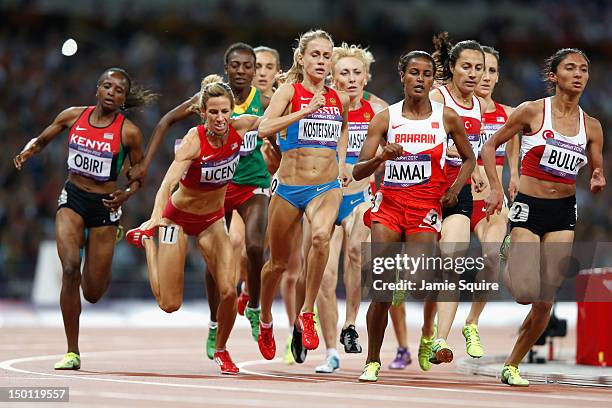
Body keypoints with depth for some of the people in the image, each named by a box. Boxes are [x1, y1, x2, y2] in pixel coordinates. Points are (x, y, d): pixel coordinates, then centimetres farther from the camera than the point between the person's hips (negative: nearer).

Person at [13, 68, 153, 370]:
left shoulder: (129, 132, -8)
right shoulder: (73, 116, -1)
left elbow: (138, 177, 2)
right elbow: (41, 140, 12)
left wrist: (126, 194, -18)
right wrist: (28, 150, -10)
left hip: (105, 207, -1)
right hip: (72, 199, 1)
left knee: (92, 294, 3)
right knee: (70, 268, -21)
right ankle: (73, 353, -11)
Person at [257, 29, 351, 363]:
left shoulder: (340, 99, 7)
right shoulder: (290, 90, -4)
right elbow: (264, 128, -21)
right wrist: (307, 110, -24)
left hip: (326, 187, 1)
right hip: (289, 188, -1)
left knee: (321, 235, -31)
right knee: (278, 263, 10)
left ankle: (306, 313, -19)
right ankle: (265, 322, 38)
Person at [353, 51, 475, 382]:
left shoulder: (446, 117, 3)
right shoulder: (385, 118, 2)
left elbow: (469, 159, 16)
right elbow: (358, 172, -1)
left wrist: (455, 188, -1)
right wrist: (381, 157, -21)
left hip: (426, 207, -1)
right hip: (389, 205, 1)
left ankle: (428, 335, 13)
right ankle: (373, 361, 9)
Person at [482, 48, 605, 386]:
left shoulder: (591, 126, 5)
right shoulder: (532, 111, -5)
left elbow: (597, 175, 13)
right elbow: (490, 147, 2)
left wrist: (598, 182, -10)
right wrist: (495, 188, -10)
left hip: (564, 212, 4)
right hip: (529, 208, -4)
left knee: (546, 300, -2)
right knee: (526, 292, -17)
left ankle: (511, 366, 14)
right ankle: (512, 259, 19)